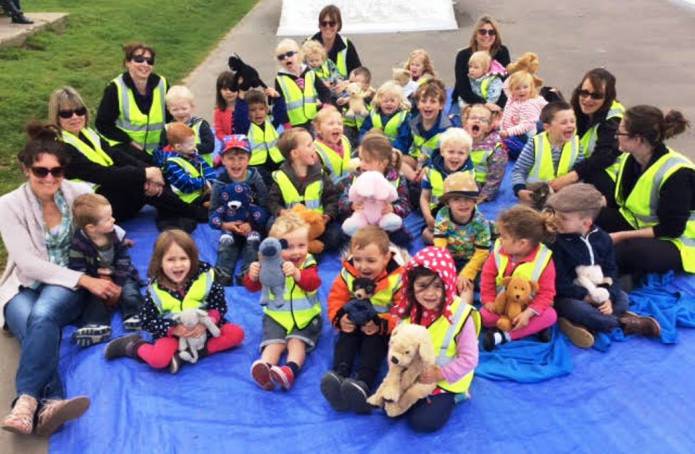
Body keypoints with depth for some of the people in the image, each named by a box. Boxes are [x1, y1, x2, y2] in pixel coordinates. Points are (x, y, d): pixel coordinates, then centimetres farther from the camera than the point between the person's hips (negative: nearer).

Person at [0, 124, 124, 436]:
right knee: (32, 324, -35)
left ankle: (27, 400, -46)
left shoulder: (80, 193, 1)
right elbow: (28, 264, -11)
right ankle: (50, 403, -55)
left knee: (43, 315, -35)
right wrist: (85, 280, -19)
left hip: (69, 284, 1)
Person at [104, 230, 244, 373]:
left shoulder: (204, 276, -14)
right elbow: (147, 321, -9)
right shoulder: (156, 289, -14)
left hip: (205, 328, 3)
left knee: (237, 333, -17)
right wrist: (174, 329, -24)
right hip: (172, 333, -3)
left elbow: (220, 306, -7)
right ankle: (132, 345, 4)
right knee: (158, 359, -29)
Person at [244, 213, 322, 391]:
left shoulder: (308, 263, -6)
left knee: (297, 341, -23)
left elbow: (313, 283, -26)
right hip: (276, 315, 1)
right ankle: (264, 368, -43)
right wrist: (252, 276, -30)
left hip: (305, 316, -1)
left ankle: (291, 369, -44)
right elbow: (252, 287, -4)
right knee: (274, 343, -19)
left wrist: (297, 273, -48)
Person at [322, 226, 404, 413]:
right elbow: (336, 299, -6)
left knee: (374, 342, -30)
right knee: (345, 337, -22)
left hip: (381, 328, -4)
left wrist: (381, 325, -37)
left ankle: (363, 383, -45)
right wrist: (340, 318, -27)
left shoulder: (397, 278, -21)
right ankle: (339, 375, -37)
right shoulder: (348, 273, -10)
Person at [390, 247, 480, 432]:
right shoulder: (408, 311, -9)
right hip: (411, 376, 5)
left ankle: (450, 398, 9)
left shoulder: (459, 315, -23)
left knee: (423, 422, -16)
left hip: (445, 381, -5)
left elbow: (469, 358, -19)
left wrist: (440, 374, -24)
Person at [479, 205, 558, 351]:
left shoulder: (543, 260, -23)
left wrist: (528, 313, -30)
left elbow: (546, 293, -20)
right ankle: (534, 326, -18)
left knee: (550, 316, -28)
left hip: (528, 307, -1)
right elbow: (488, 276, -4)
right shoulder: (499, 251, -15)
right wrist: (489, 300, -13)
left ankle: (503, 336, -29)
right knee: (485, 316, -23)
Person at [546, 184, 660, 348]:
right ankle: (625, 322, -18)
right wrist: (585, 296, -25)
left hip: (596, 292, 6)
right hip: (568, 296, -6)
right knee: (576, 308, -34)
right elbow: (559, 281, -18)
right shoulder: (556, 243, -17)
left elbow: (611, 271, -1)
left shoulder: (602, 238, -3)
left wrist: (608, 296, -18)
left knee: (622, 298, -8)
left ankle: (581, 325, -24)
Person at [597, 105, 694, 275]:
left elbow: (670, 230, -24)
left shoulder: (676, 173, -26)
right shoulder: (630, 159, -3)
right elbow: (617, 200, 9)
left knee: (631, 249, -39)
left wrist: (622, 236, -25)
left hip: (676, 242, -7)